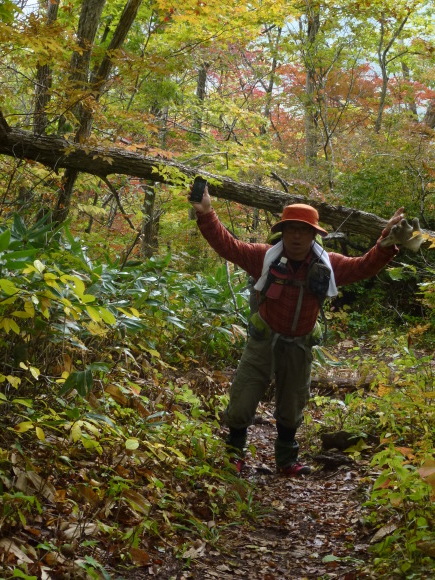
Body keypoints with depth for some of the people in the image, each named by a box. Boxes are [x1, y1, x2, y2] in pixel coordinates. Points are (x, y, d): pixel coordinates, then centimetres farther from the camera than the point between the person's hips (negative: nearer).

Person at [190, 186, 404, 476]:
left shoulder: (328, 265, -9)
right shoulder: (266, 257, -16)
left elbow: (364, 266, -7)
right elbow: (228, 245, -19)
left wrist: (387, 242, -24)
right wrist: (206, 214, -33)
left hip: (299, 347, 2)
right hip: (264, 341, -2)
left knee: (291, 409, 18)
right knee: (241, 403, 1)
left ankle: (287, 460, 35)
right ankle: (234, 454, 23)